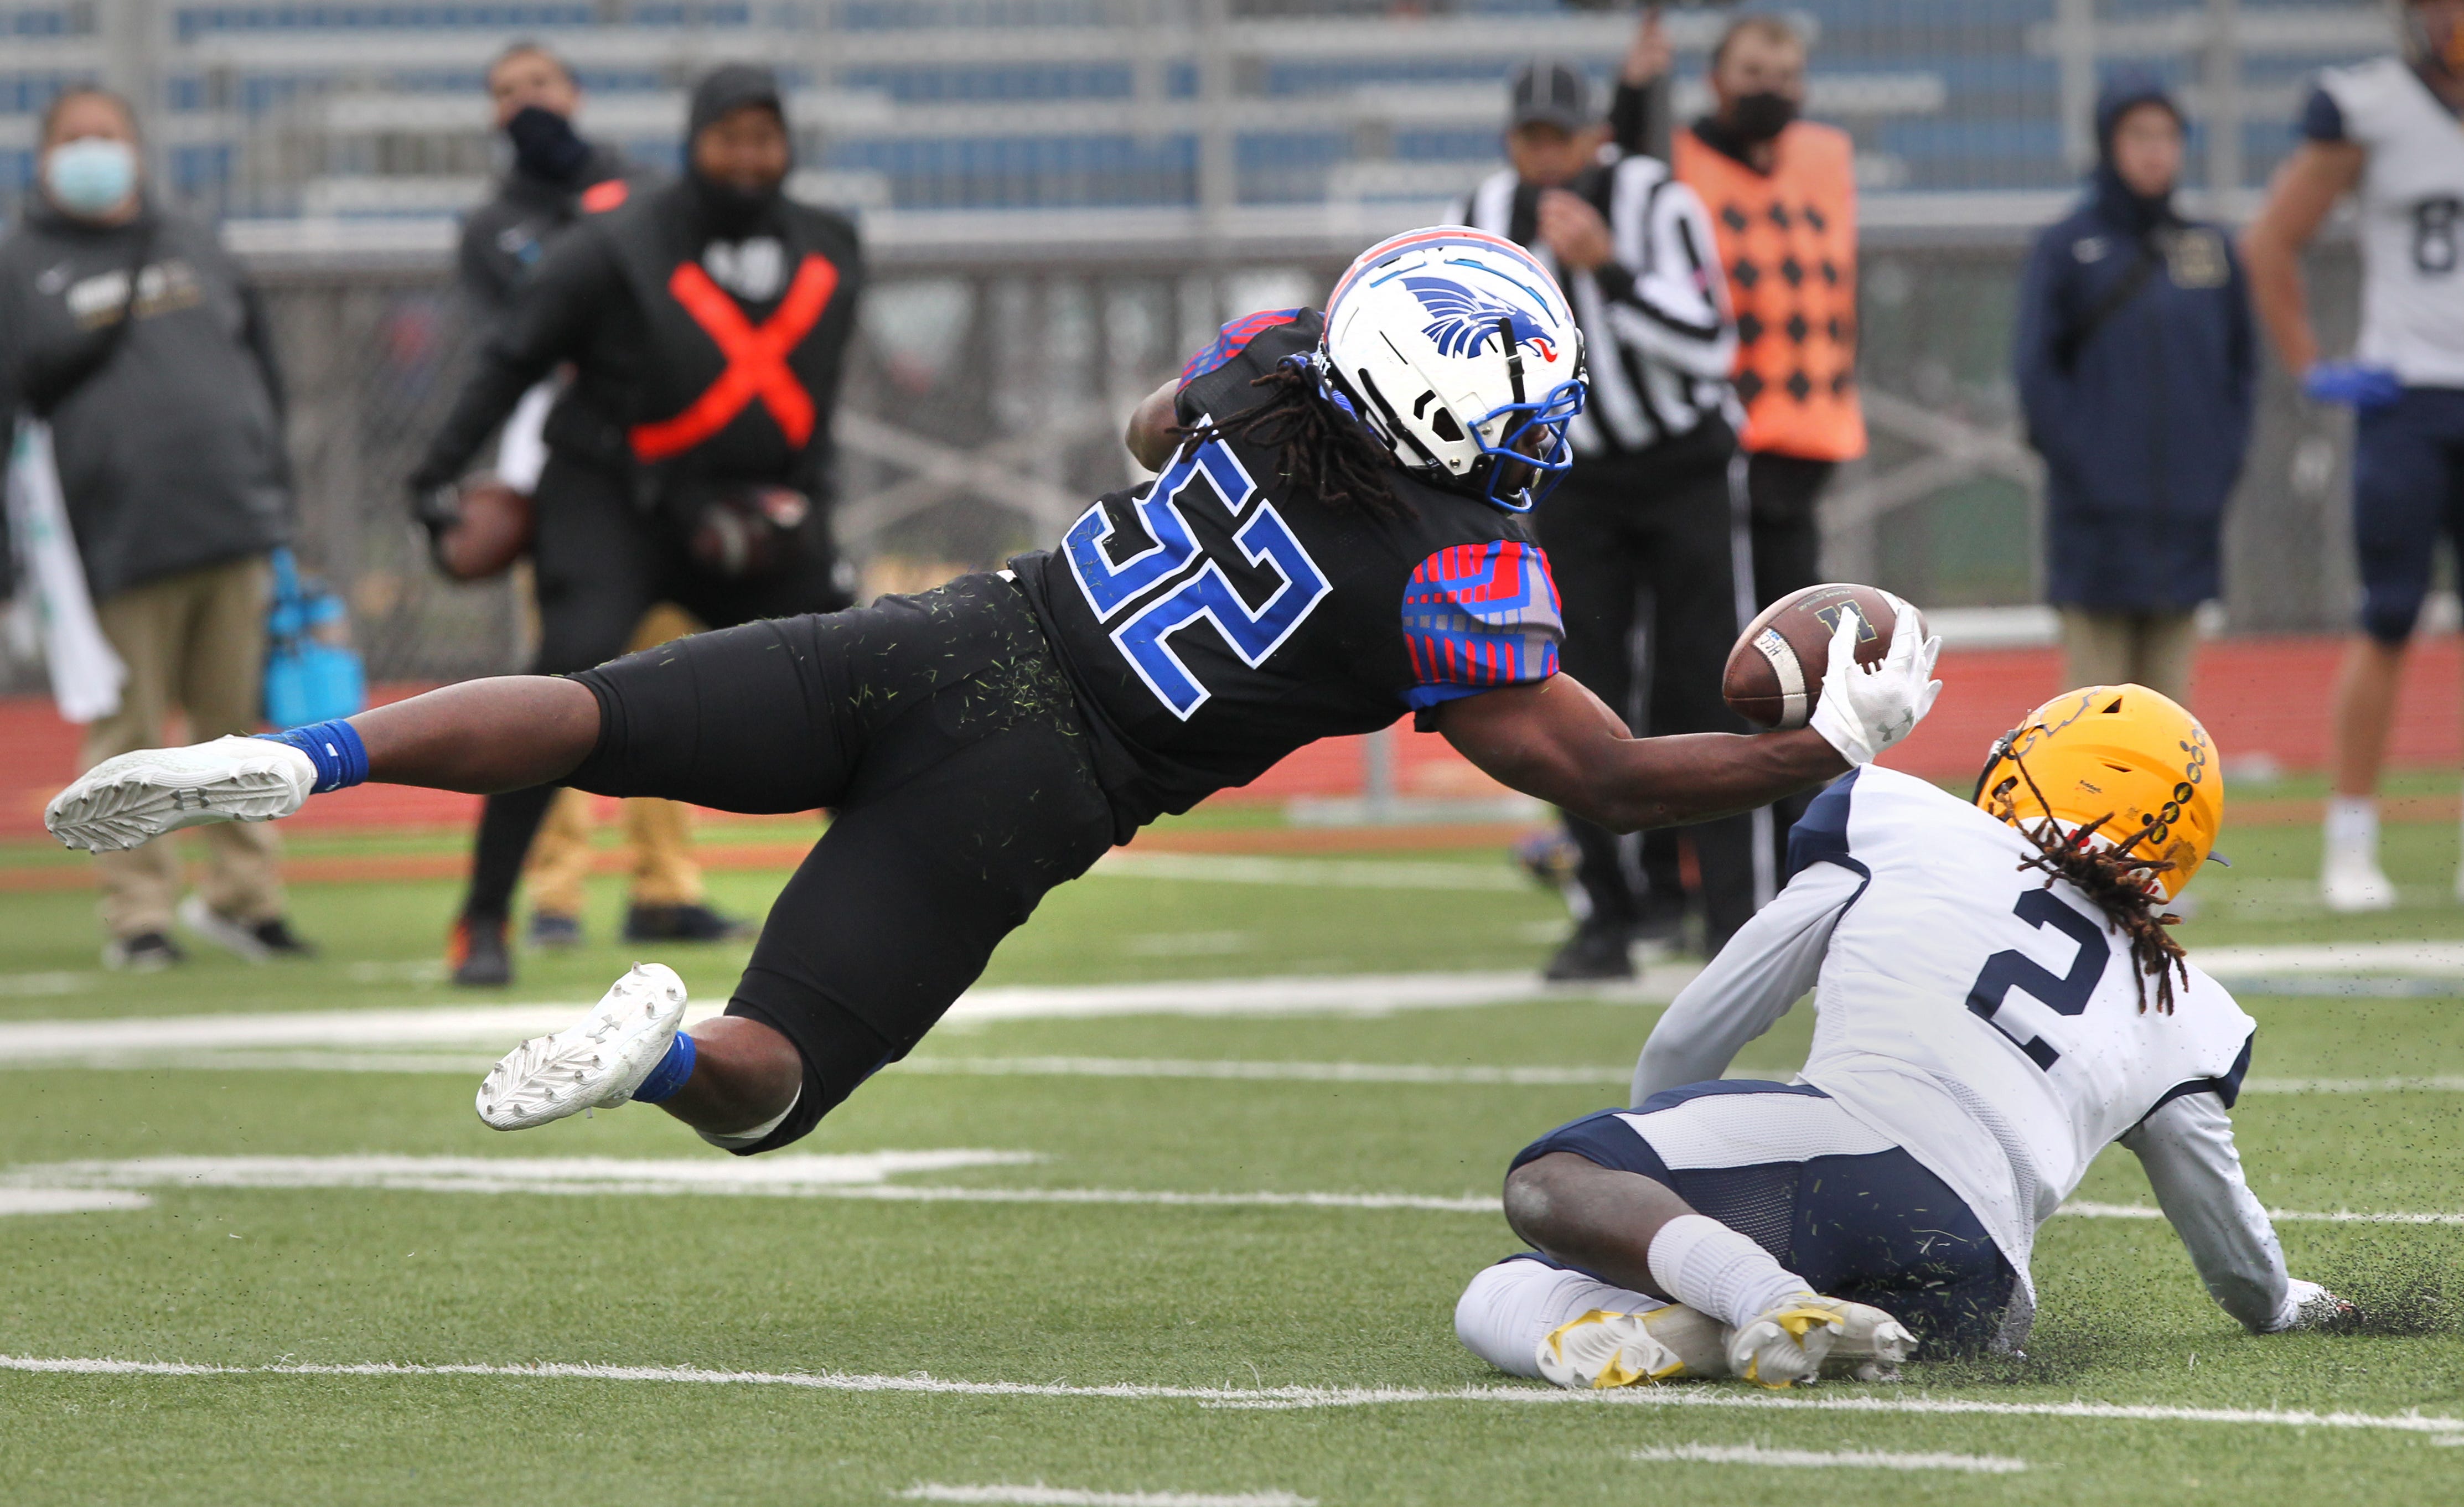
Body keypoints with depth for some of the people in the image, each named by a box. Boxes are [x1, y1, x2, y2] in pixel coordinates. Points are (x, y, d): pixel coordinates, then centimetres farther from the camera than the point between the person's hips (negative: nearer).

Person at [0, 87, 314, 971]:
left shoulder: (192, 249, 18)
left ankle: (243, 893, 16)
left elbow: (260, 363, 22)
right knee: (128, 734, -2)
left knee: (239, 722, 7)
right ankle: (138, 914, 3)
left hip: (233, 530, 4)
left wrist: (270, 492, 14)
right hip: (120, 541, -4)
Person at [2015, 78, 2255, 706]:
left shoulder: (2210, 249, 10)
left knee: (2169, 688, 6)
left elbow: (2241, 366, 15)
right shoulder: (2065, 249, -1)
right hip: (2097, 513, -4)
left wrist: (2223, 456, 3)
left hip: (2187, 513, 4)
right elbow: (2035, 368, -4)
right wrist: (2079, 459, -11)